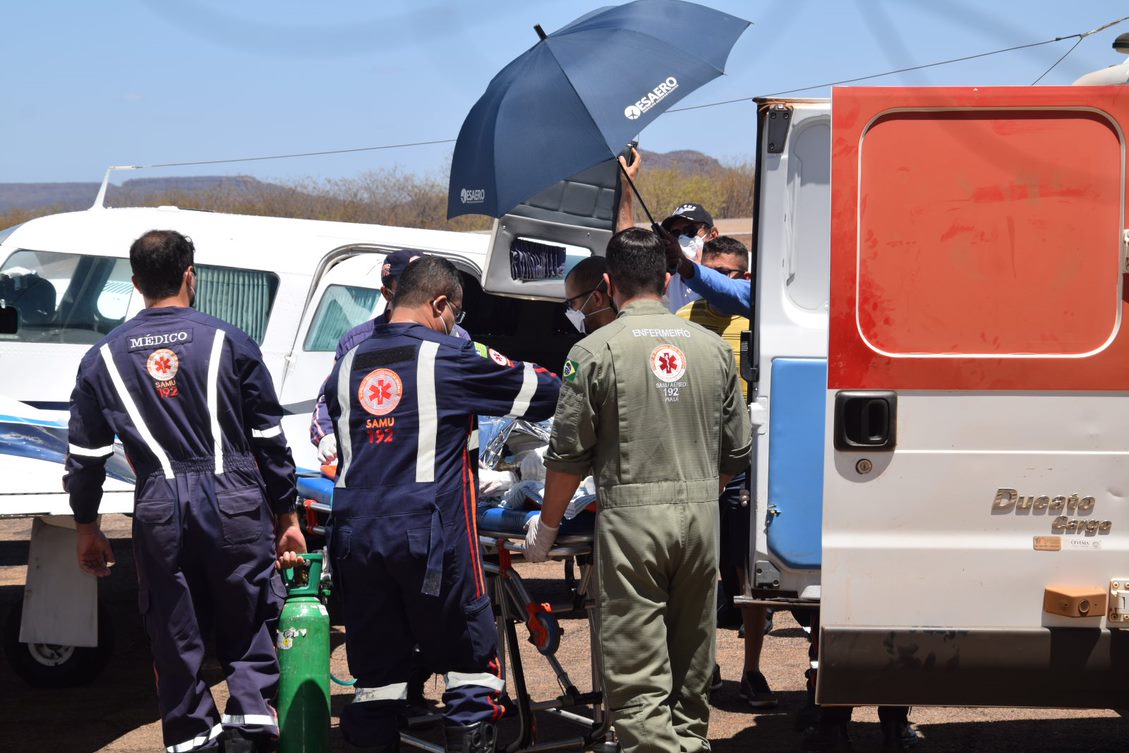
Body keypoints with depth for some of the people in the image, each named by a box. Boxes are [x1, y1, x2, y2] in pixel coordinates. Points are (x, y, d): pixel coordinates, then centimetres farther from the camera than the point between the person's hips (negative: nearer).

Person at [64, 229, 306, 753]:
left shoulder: (103, 358, 7)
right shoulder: (228, 342, 0)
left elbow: (84, 456, 11)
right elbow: (270, 439, 3)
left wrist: (86, 526, 23)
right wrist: (286, 516, 11)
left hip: (159, 512, 2)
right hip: (234, 504, -2)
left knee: (174, 637, 12)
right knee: (248, 626, 9)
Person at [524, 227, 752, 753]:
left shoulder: (595, 351, -5)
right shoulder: (712, 347, 8)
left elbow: (569, 456, -4)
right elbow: (737, 452, 13)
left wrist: (546, 526, 10)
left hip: (631, 517, -4)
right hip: (701, 517, 5)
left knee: (636, 672, -3)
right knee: (691, 660, 16)